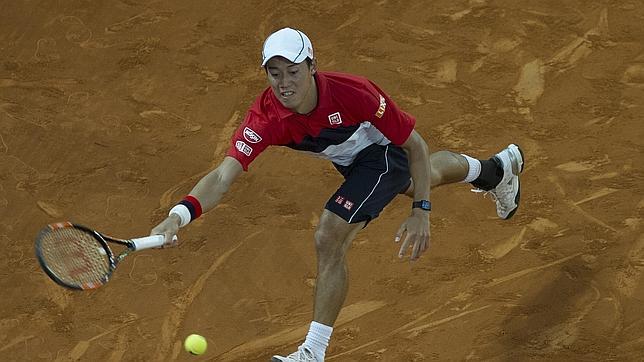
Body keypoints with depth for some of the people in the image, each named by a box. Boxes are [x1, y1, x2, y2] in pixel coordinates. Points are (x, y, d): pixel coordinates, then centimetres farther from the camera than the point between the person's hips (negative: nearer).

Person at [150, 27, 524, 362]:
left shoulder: (352, 92, -42)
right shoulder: (265, 117, -34)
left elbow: (415, 144, -29)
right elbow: (223, 175, -43)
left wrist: (422, 213, -32)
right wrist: (177, 216, -60)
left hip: (383, 151, -6)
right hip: (348, 160, 6)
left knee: (329, 239, -23)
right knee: (426, 176, 36)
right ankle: (498, 168, 71)